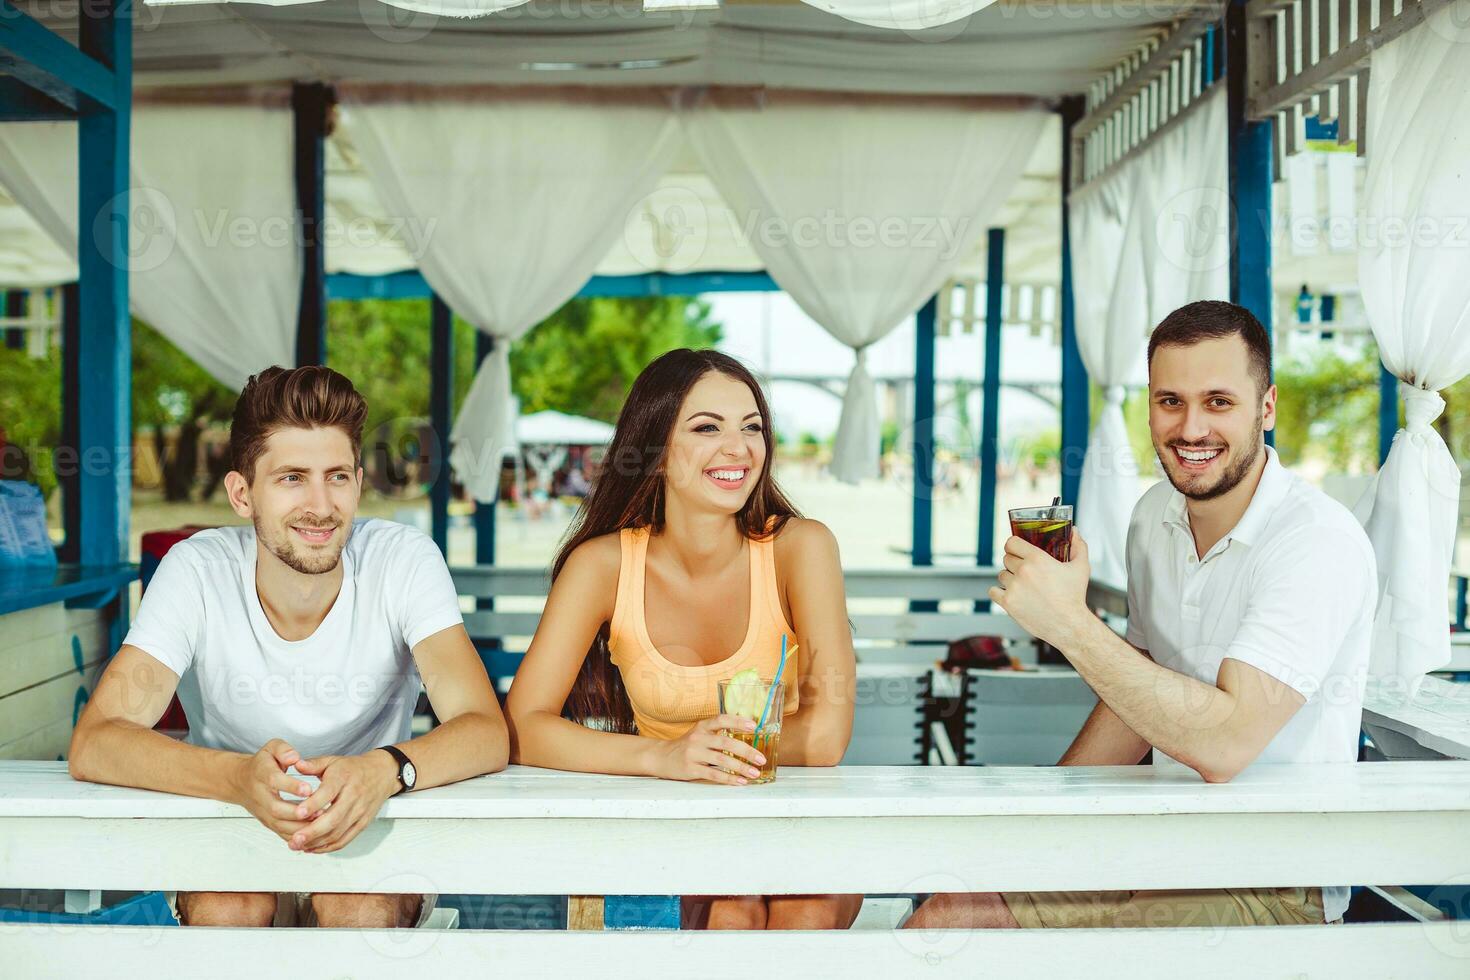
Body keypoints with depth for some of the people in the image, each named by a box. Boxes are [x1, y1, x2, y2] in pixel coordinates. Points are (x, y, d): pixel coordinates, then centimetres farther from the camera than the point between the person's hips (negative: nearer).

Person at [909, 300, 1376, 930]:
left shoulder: (1321, 543, -19)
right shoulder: (1154, 516, 6)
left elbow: (1224, 742, -29)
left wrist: (1069, 623, -29)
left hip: (1275, 890, -7)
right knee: (938, 915, -6)